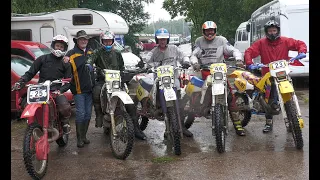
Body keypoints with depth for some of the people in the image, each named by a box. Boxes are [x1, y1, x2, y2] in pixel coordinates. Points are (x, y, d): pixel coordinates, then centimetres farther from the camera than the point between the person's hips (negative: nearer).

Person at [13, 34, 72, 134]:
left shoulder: (66, 64, 15)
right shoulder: (42, 59, 12)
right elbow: (30, 73, 9)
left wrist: (61, 90, -12)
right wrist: (20, 82, -9)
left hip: (56, 90, -1)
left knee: (66, 107, -26)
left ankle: (65, 122, 5)